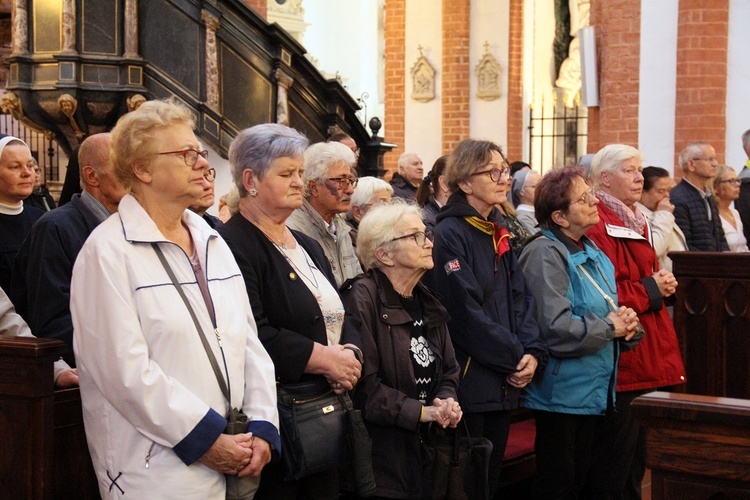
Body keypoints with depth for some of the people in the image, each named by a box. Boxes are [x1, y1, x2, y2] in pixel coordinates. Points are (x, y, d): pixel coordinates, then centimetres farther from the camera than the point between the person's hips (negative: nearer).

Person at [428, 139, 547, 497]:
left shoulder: (499, 232, 14)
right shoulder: (449, 235, -12)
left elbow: (520, 297, 10)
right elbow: (466, 313, -18)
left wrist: (533, 352, -6)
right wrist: (514, 358, -13)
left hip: (504, 384, 8)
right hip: (469, 383, -8)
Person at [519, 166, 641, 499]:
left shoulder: (592, 253, 11)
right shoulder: (545, 254, -18)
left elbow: (606, 311, 21)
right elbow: (555, 328, -28)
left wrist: (625, 323, -3)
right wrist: (609, 327, -15)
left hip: (593, 391, 9)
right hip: (561, 393, -9)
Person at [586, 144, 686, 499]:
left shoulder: (634, 222, 18)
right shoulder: (597, 227, -15)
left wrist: (661, 284, 4)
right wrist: (650, 290, -13)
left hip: (648, 360, 10)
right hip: (621, 361, -10)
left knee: (636, 462, 16)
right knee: (612, 470, -3)